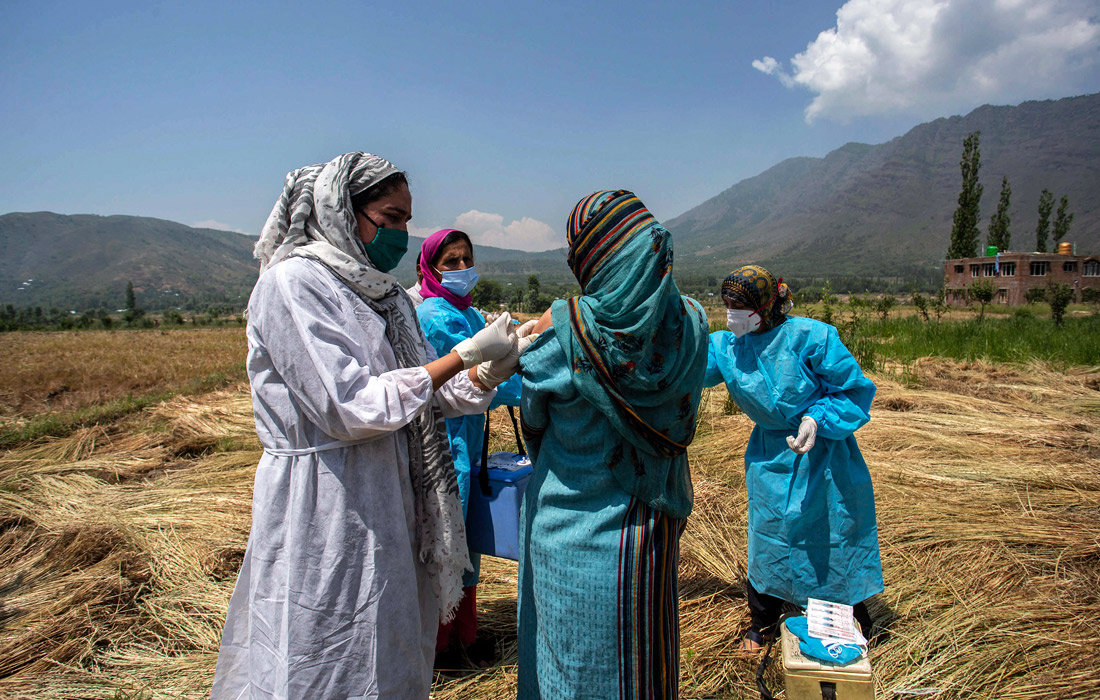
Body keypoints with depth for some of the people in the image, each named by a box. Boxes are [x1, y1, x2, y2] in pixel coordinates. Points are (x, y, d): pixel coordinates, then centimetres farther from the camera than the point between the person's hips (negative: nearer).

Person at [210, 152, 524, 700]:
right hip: (324, 506, -8)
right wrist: (464, 355, -20)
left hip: (385, 499, 8)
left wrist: (486, 374, -8)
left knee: (388, 656, 19)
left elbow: (421, 395, 11)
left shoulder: (381, 291, 11)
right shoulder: (293, 282, -14)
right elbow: (349, 407, -22)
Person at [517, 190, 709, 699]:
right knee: (640, 656, 21)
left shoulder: (562, 329, -20)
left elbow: (532, 414, -4)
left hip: (571, 532, -3)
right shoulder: (689, 324, -10)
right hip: (650, 524, 3)